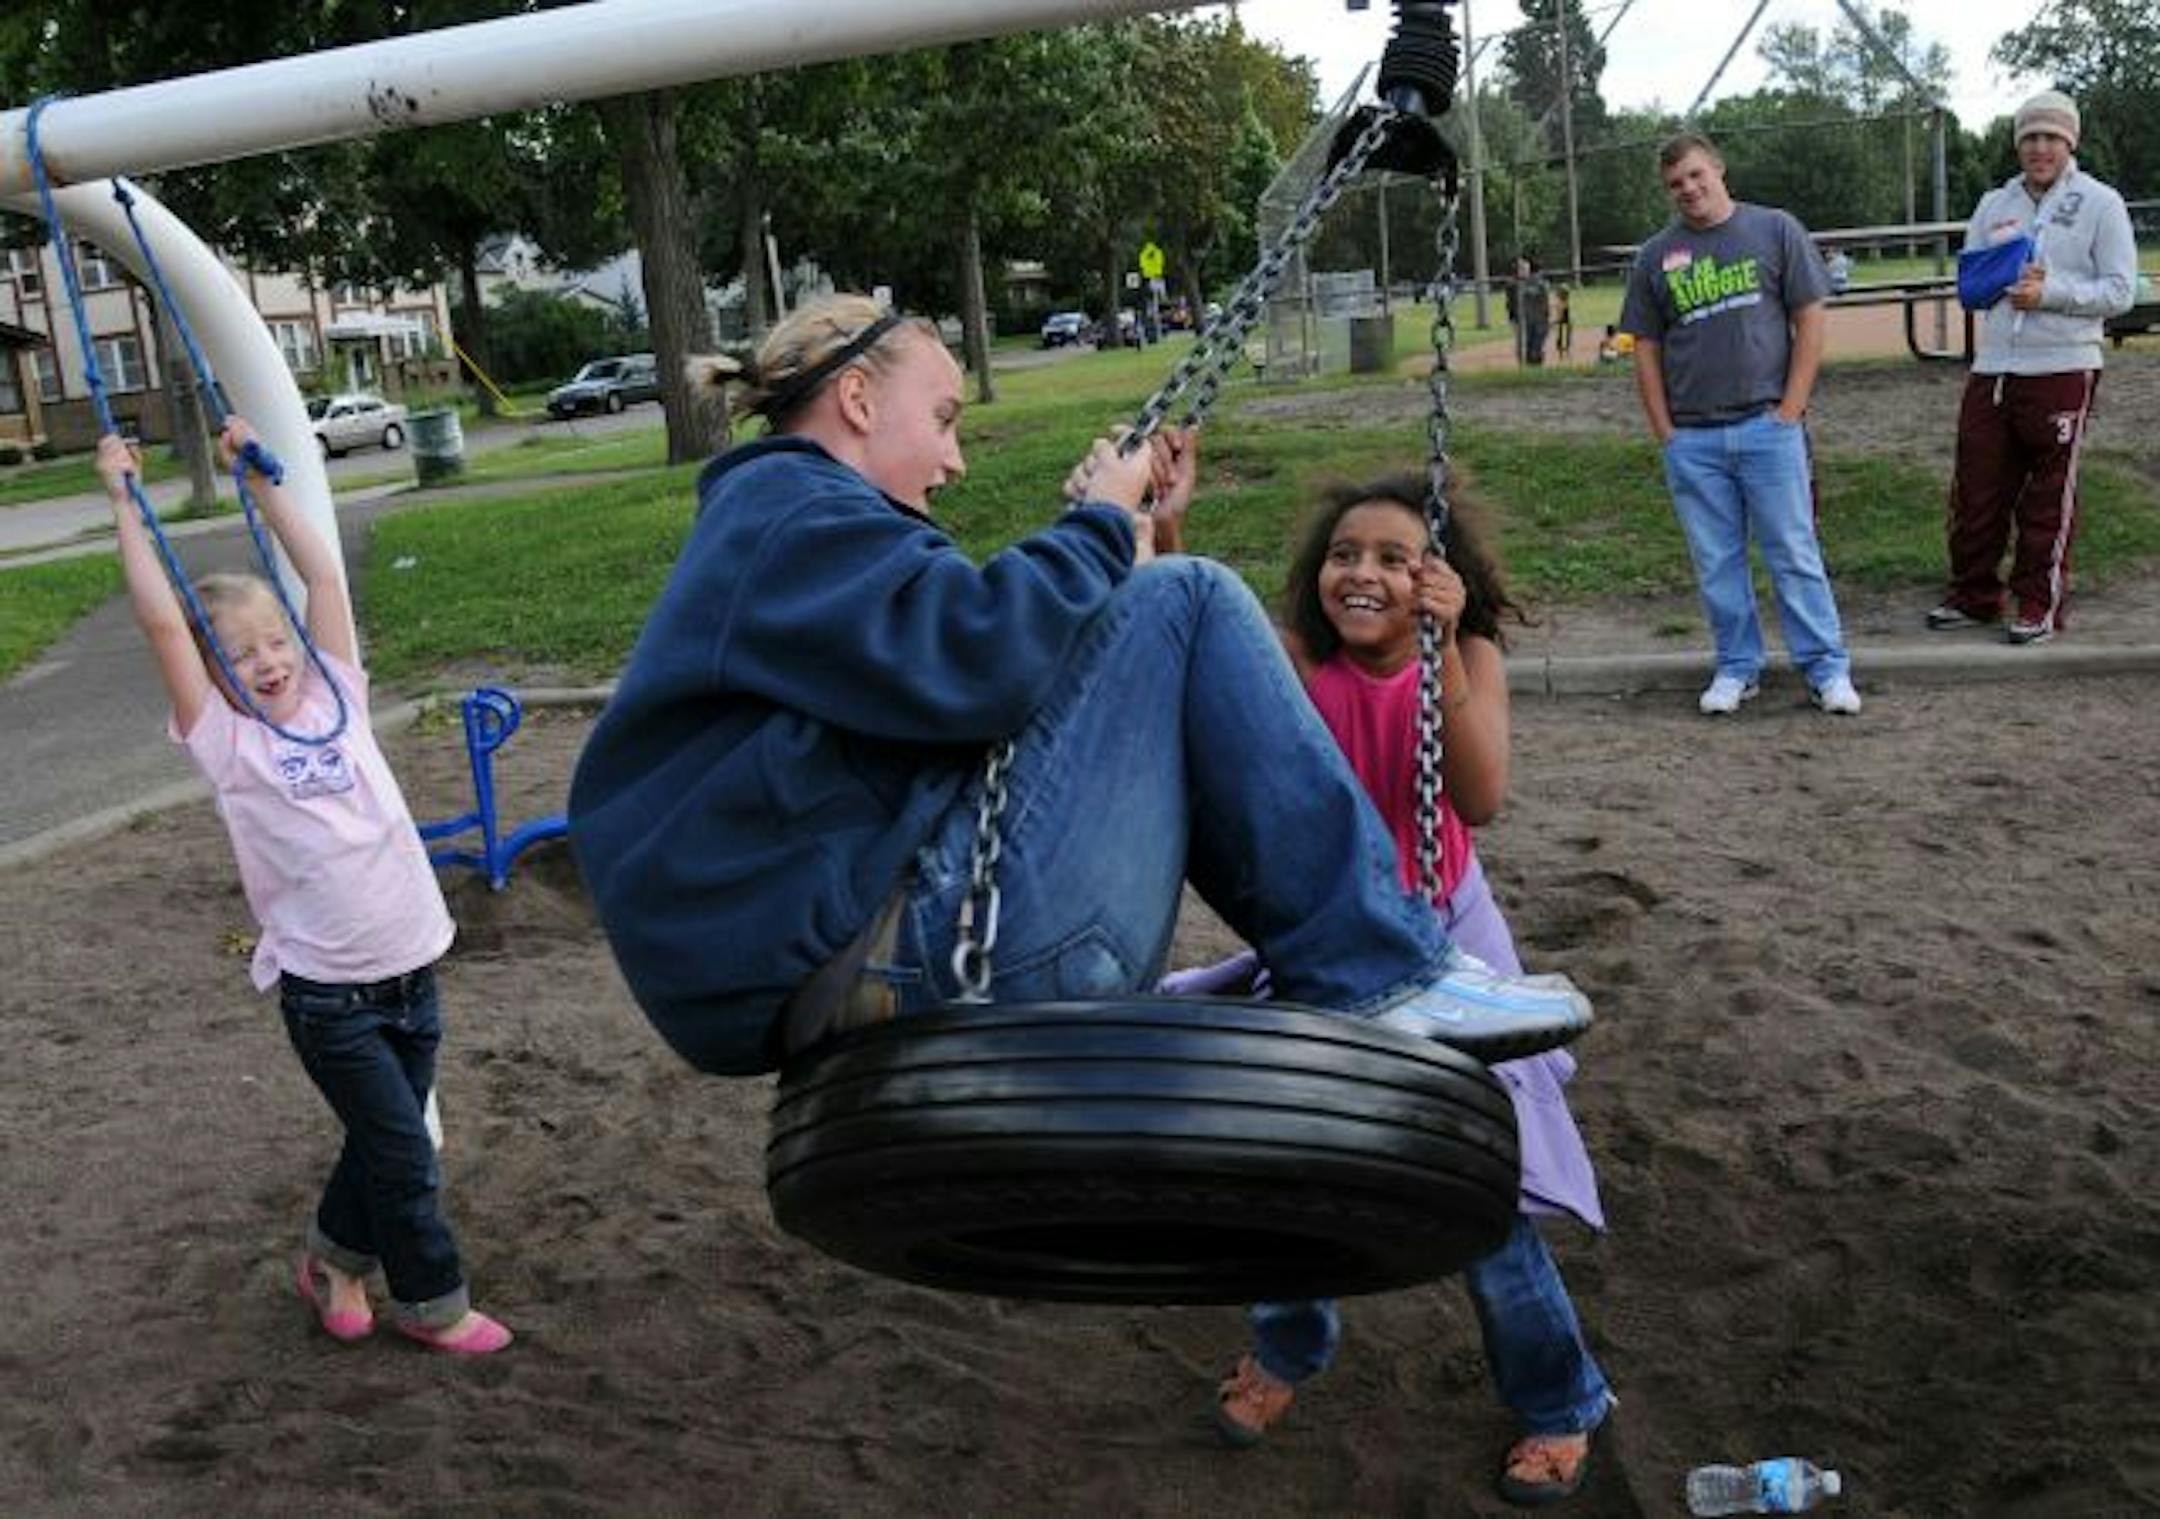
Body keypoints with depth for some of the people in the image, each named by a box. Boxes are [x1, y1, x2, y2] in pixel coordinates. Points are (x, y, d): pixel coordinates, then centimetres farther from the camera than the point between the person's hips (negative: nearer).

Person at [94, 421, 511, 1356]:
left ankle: (334, 1257, 42)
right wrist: (125, 504, -7)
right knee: (403, 1157, 2)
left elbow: (323, 576, 7)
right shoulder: (226, 743, -7)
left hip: (411, 970, 5)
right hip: (328, 993, -5)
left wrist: (260, 478, 11)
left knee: (384, 1142, 18)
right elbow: (161, 621, -13)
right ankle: (431, 1302, 22)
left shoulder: (334, 700, 5)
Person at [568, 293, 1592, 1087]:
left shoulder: (775, 517, 27)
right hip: (896, 965, -11)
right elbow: (972, 662, -23)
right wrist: (1100, 524, -6)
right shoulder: (782, 507, -6)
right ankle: (1375, 977, -7)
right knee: (1184, 604, -9)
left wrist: (1105, 538, 16)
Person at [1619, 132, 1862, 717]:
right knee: (1716, 564, 8)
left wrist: (1790, 410, -6)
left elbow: (1810, 322, 2)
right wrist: (1664, 432, 3)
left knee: (1794, 553, 0)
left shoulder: (1775, 231, 4)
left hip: (1767, 425, -2)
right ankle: (1737, 667, 19)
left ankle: (1827, 668, 7)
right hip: (1692, 440, 2)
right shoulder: (1656, 256, 10)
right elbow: (1646, 350, 11)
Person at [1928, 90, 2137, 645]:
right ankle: (1973, 597, 19)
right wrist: (2005, 281, -10)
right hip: (1992, 369, 4)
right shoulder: (1993, 204, 12)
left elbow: (2120, 291, -5)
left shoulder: (2100, 204, 0)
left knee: (2049, 498, 3)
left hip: (2062, 370, -4)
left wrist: (2049, 291, -18)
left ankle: (2040, 606, 13)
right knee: (1975, 489, 6)